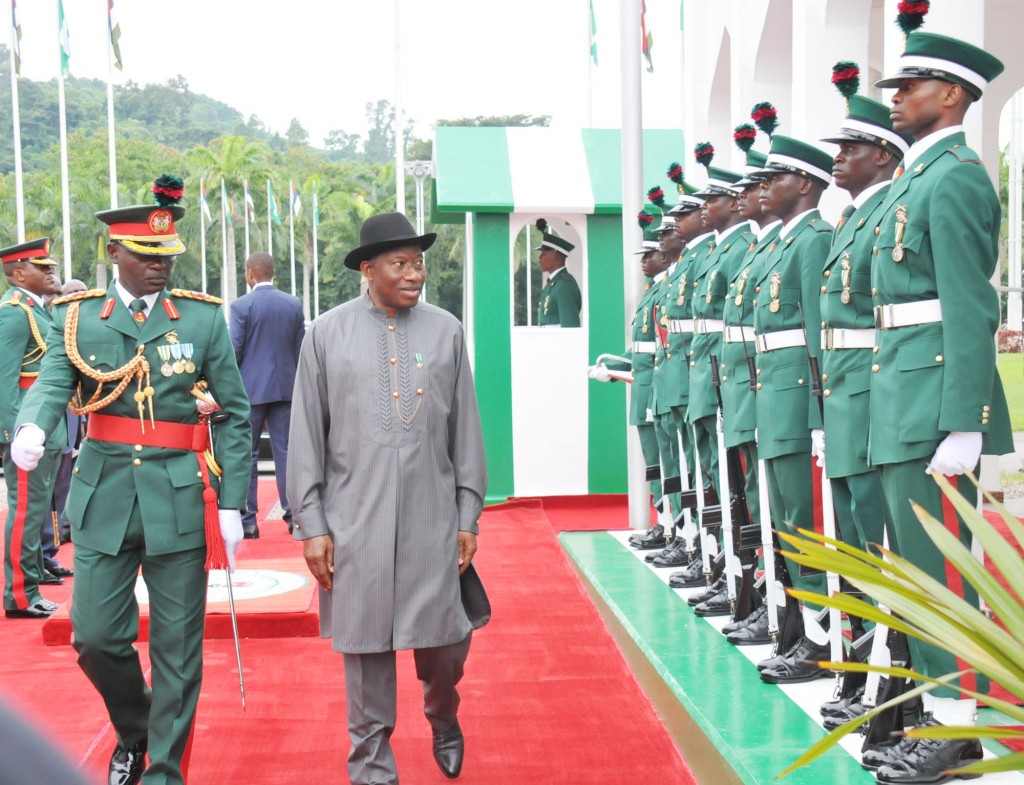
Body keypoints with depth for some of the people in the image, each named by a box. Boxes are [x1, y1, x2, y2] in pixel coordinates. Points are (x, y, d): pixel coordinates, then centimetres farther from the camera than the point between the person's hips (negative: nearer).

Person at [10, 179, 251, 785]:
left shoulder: (204, 317, 2)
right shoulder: (77, 316, 5)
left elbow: (234, 416, 2)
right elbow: (53, 382, -10)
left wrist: (233, 504, -3)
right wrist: (32, 426, -34)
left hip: (181, 500, -1)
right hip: (105, 496, 1)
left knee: (178, 649, 5)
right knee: (96, 637, 5)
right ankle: (133, 731, 35)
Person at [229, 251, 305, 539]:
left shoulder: (241, 305, -8)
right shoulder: (294, 304, 5)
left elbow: (234, 351, -8)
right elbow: (300, 350, 8)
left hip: (250, 389, -4)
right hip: (285, 388, 4)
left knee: (246, 455, 3)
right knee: (285, 451, 7)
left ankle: (248, 520, 3)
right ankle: (294, 516, 5)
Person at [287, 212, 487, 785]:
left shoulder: (447, 331, 6)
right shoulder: (327, 334, 3)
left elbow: (466, 431, 8)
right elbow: (307, 437, 3)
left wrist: (468, 517, 6)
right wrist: (311, 524, -1)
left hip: (432, 518, 1)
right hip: (356, 521, -1)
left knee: (446, 641, 4)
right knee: (365, 645, 5)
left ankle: (444, 721, 37)